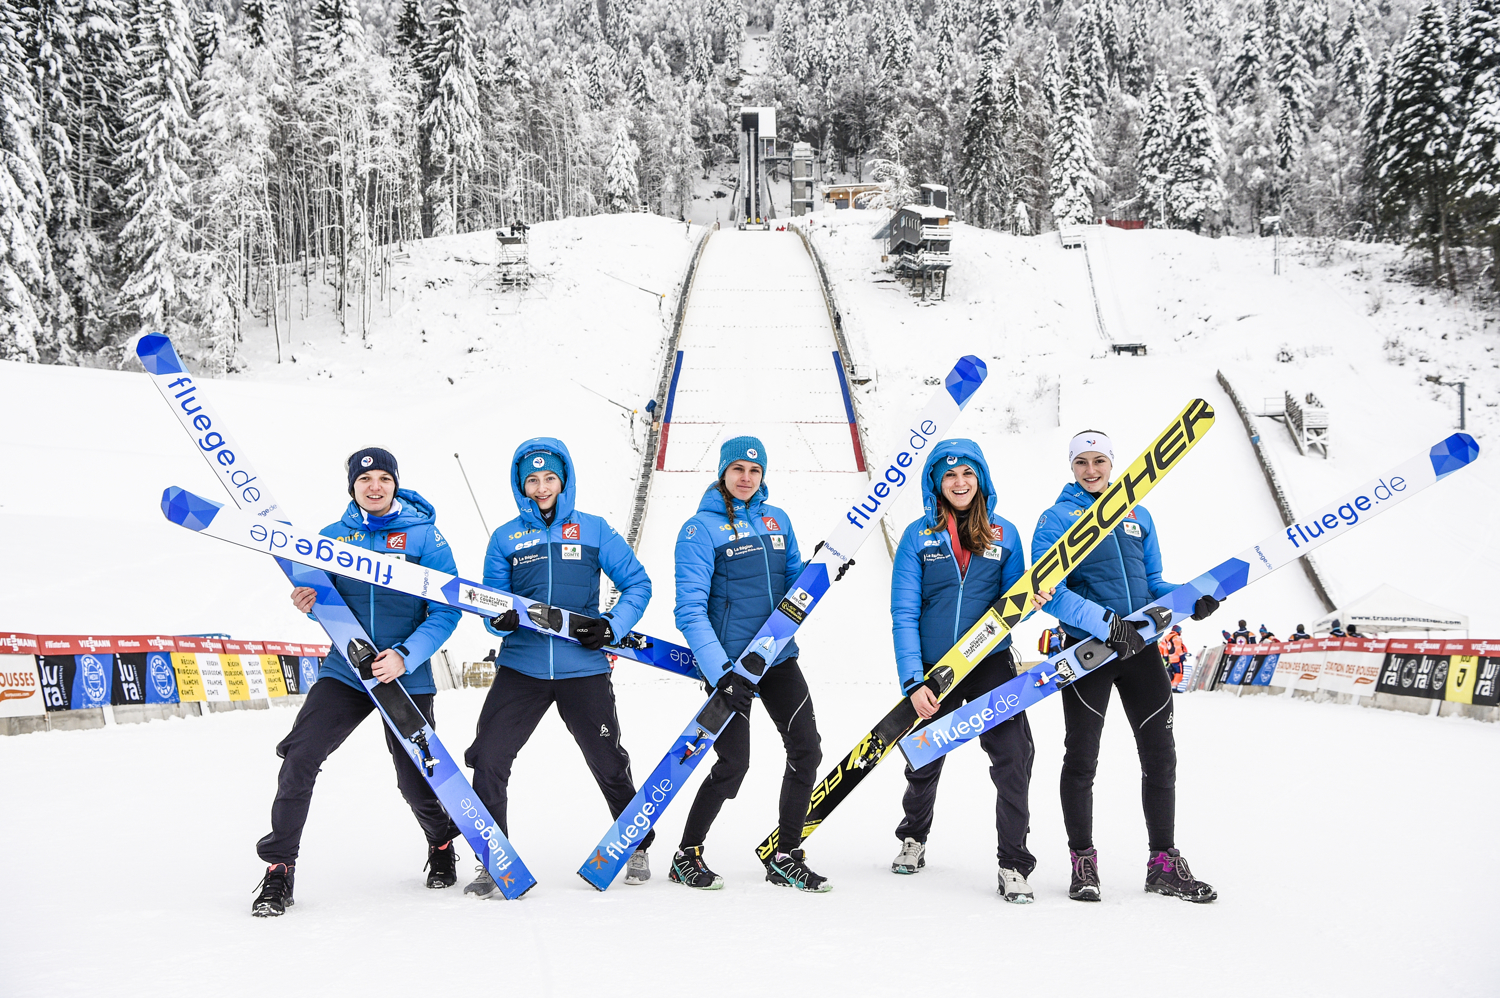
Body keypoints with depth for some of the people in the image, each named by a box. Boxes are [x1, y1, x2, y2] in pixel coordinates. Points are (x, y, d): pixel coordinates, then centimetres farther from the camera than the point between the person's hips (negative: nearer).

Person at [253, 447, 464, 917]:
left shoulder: (424, 535, -5)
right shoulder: (333, 537, 4)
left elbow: (446, 610, -8)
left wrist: (405, 656, -20)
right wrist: (310, 600, -10)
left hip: (407, 678, -2)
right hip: (344, 672, 2)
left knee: (416, 783, 3)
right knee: (299, 758, -16)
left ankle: (442, 844, 37)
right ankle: (278, 869, -2)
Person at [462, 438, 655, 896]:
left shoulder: (593, 530, 4)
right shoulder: (505, 538, 7)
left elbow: (637, 583, 6)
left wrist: (612, 626, -8)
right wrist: (500, 618, -15)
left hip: (583, 669, -1)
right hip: (521, 668, 1)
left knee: (608, 764, 9)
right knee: (487, 760, -9)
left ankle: (638, 845, 33)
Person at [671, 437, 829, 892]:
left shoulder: (777, 519, 10)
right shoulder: (701, 529, -8)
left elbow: (796, 581, 18)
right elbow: (690, 611, -14)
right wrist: (721, 672, -23)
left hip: (778, 656, 6)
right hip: (729, 662, -6)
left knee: (806, 749, -1)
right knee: (733, 764, -6)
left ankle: (786, 858, 14)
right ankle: (687, 856, 15)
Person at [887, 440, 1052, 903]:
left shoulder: (1004, 533, 4)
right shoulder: (918, 535, -1)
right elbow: (904, 614, -6)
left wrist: (1029, 602, -15)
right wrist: (912, 681, -16)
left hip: (991, 662, 0)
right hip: (933, 668, 0)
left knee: (1014, 756, -15)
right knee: (924, 762, 14)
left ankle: (1014, 865, -4)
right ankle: (913, 837, 42)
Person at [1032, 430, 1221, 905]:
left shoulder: (1138, 516, 13)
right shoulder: (1057, 519, -2)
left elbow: (1151, 583, 17)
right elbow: (1050, 593, -12)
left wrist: (1188, 600, -4)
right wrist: (1106, 622, -24)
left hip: (1140, 645, 4)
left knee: (1160, 754, 5)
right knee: (1082, 759, 3)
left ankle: (1164, 864, 17)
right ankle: (1083, 863, 16)